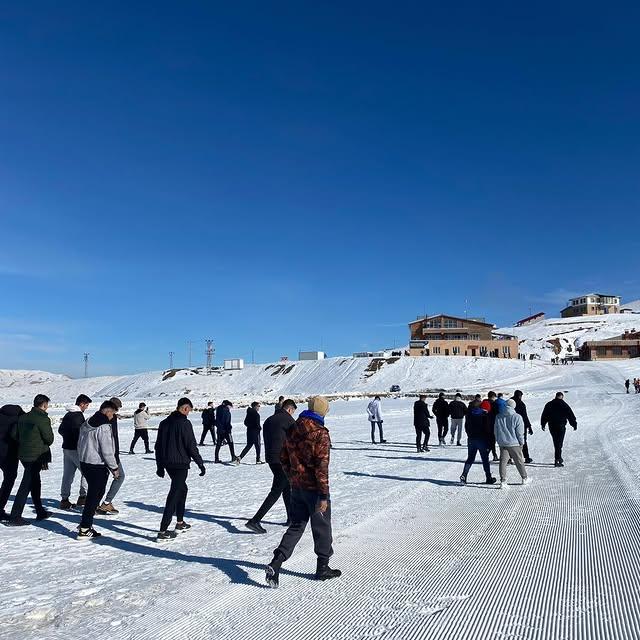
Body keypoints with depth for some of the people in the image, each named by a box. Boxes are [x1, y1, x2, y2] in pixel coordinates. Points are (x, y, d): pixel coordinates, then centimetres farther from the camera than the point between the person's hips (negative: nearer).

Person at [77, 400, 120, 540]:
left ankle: (86, 523, 26)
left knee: (92, 494, 21)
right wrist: (114, 468, -9)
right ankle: (84, 529, 4)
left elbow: (80, 445, 16)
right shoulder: (104, 427, -20)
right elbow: (107, 451, -19)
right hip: (98, 466, -9)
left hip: (84, 463, 9)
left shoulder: (86, 424, 9)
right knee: (94, 497, 1)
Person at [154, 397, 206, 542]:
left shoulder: (164, 423, 10)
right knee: (174, 495, -5)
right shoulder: (184, 423, -13)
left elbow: (158, 446, 14)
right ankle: (163, 532, -7)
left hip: (167, 464, 8)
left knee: (182, 488, 24)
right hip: (180, 464, -8)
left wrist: (160, 466, 21)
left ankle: (180, 523, 30)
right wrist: (200, 464, -5)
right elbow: (191, 446, -14)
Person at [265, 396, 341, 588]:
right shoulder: (320, 433, -18)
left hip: (296, 487, 6)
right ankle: (322, 568, 25)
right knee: (322, 528, 12)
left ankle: (276, 563, 2)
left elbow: (284, 458, 11)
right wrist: (323, 496, -18)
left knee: (296, 526, 15)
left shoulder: (292, 430, 4)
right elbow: (321, 466, -21)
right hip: (314, 488, -6)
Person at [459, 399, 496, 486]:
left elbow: (466, 426, 10)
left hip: (471, 439, 4)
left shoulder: (470, 413, 4)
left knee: (470, 459, 10)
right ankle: (488, 478, 18)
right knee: (485, 459, 9)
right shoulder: (485, 415, -12)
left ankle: (464, 476, -3)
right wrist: (489, 443, -7)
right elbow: (487, 429, -12)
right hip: (482, 440, -4)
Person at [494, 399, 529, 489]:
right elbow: (520, 432, -8)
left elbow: (496, 431, 10)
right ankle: (524, 479, 30)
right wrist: (521, 443, 5)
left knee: (503, 461, 4)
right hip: (514, 444, -3)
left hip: (502, 443, 3)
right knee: (519, 461, 13)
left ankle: (503, 481, -3)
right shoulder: (517, 417, -12)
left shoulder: (498, 417, 2)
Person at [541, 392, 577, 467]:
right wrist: (574, 424, 8)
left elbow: (544, 415, 10)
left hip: (552, 427, 4)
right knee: (559, 443, -4)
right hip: (561, 426, -4)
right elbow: (571, 415, -1)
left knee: (556, 443, 17)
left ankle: (559, 458, 25)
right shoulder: (564, 405, -4)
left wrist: (543, 424, 18)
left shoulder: (549, 404, 6)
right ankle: (557, 459, -9)